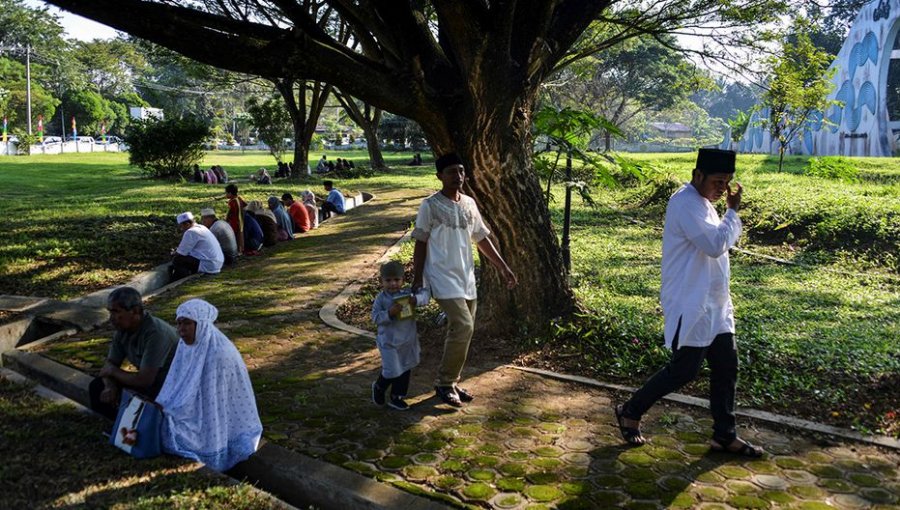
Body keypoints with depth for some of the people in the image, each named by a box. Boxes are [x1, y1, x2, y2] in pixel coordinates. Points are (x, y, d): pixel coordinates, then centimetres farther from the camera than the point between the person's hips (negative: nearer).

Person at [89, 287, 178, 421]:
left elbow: (144, 380, -30)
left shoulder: (155, 333, -31)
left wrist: (113, 371, -13)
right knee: (97, 387, 3)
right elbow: (110, 363, 6)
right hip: (147, 380, 9)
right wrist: (110, 386, -16)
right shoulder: (122, 329, -4)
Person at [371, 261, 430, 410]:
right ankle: (378, 387, 27)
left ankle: (396, 398, 28)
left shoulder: (407, 294, -3)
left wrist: (417, 299, -25)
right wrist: (389, 313, -28)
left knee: (405, 371, 12)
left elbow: (424, 294, -6)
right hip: (389, 342, -4)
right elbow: (375, 318, -13)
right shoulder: (381, 298, -10)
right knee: (392, 371, -4)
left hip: (408, 341, 4)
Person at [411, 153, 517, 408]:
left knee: (460, 330, 10)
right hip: (443, 277, -7)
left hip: (466, 278, 7)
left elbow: (482, 239, 16)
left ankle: (450, 383, 24)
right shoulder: (430, 206, -8)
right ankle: (444, 383, 0)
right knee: (463, 327, -17)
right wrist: (417, 278, -9)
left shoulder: (469, 203, 10)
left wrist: (503, 267, 12)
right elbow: (420, 244, -5)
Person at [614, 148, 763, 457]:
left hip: (714, 304, 10)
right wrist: (733, 211, -13)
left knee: (726, 366, 10)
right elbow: (716, 245, -26)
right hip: (690, 306, -10)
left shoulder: (701, 202, 14)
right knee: (683, 371, -2)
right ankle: (630, 412, 16)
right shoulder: (686, 204, -19)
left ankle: (724, 435, 20)